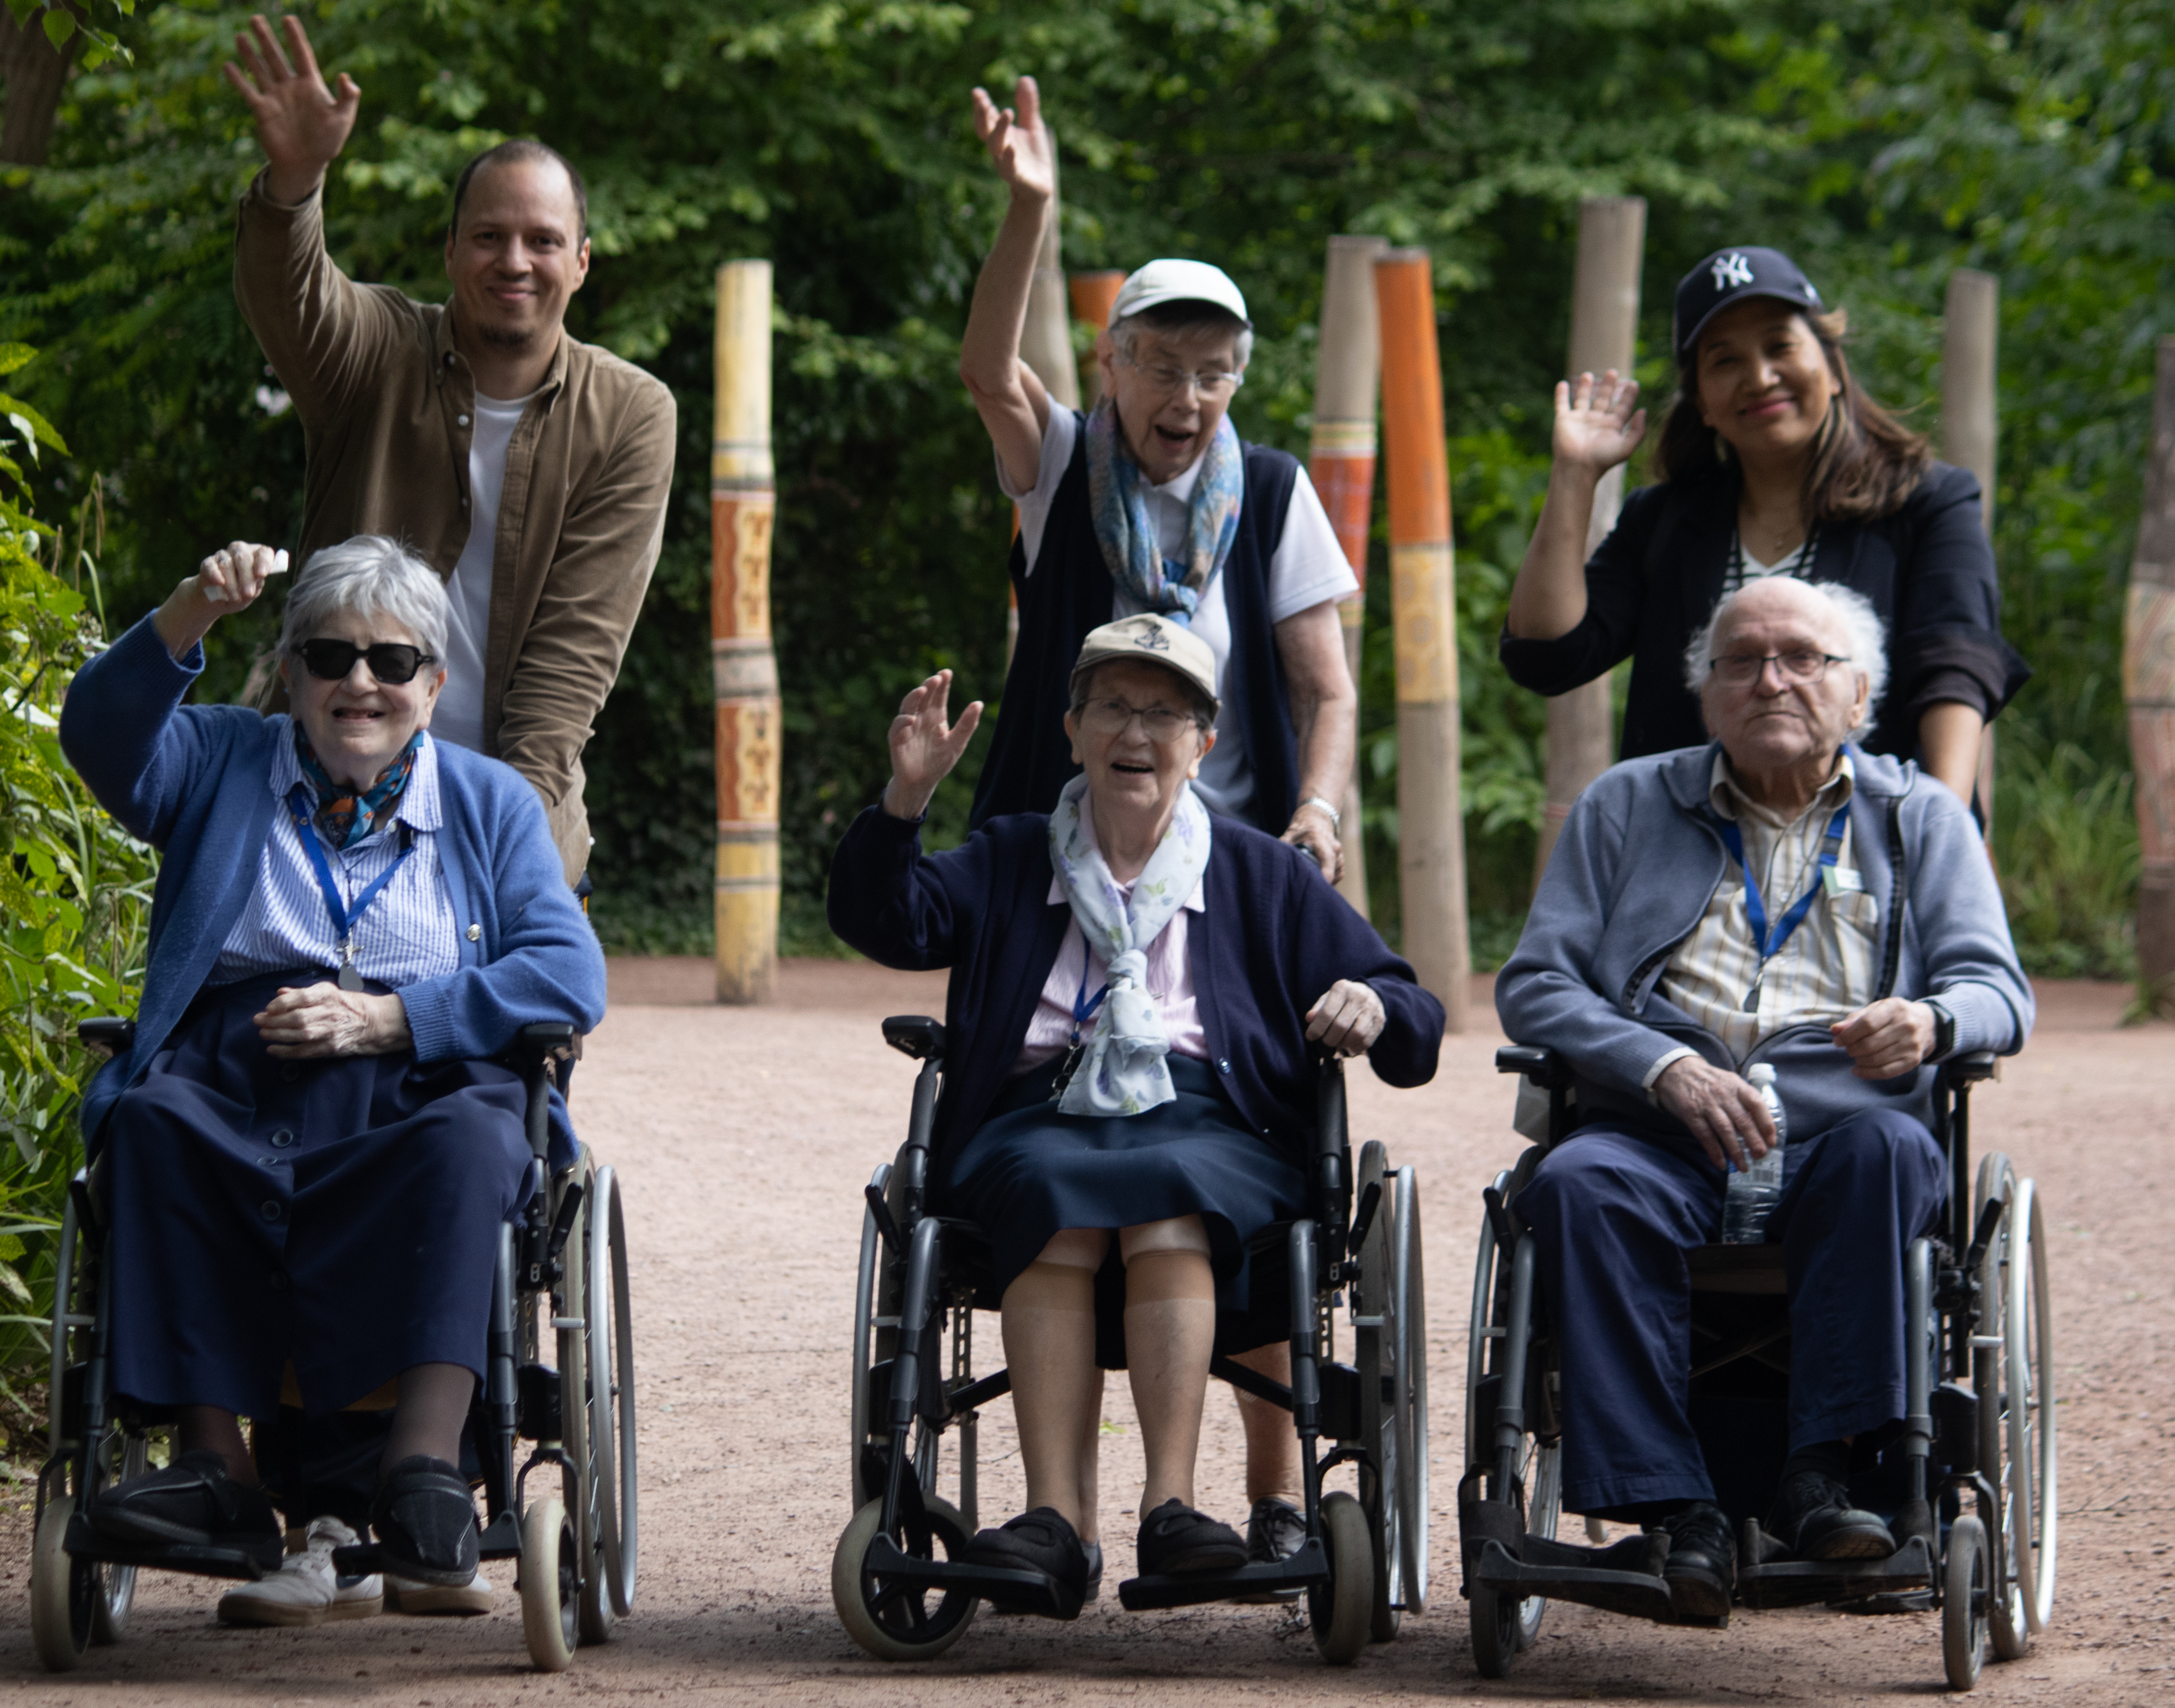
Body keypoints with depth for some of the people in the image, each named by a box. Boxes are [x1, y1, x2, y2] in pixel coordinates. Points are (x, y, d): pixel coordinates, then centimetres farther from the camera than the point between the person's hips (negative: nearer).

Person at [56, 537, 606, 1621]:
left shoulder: (490, 803, 20)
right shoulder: (223, 766, 21)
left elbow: (569, 975, 4)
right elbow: (102, 736, -2)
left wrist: (384, 1018, -8)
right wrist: (187, 621, -20)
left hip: (415, 1096, 0)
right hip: (230, 1099, 1)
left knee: (470, 1138, -35)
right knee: (153, 1123, -33)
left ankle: (425, 1462, -46)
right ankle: (215, 1462, -35)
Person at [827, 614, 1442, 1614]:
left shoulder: (1262, 876, 24)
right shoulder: (1008, 864, 26)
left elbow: (1414, 1027, 19)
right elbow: (882, 921, 6)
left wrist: (1373, 1008, -6)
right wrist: (906, 799, -10)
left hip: (1204, 1125, 0)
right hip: (1037, 1118, 0)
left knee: (1165, 1196, -36)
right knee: (1056, 1201, -35)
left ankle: (1170, 1506, -46)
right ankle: (1052, 1522, -44)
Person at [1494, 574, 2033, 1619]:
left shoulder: (1921, 821, 20)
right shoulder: (1626, 808, 19)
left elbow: (1997, 992, 8)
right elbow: (1533, 986, 9)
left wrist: (1930, 1022, -18)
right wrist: (1664, 1067, -10)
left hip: (1838, 1127, 0)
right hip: (1663, 1135, 0)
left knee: (1886, 1146, -36)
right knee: (1576, 1184, -34)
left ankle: (1821, 1475, -37)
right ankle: (1679, 1511, -37)